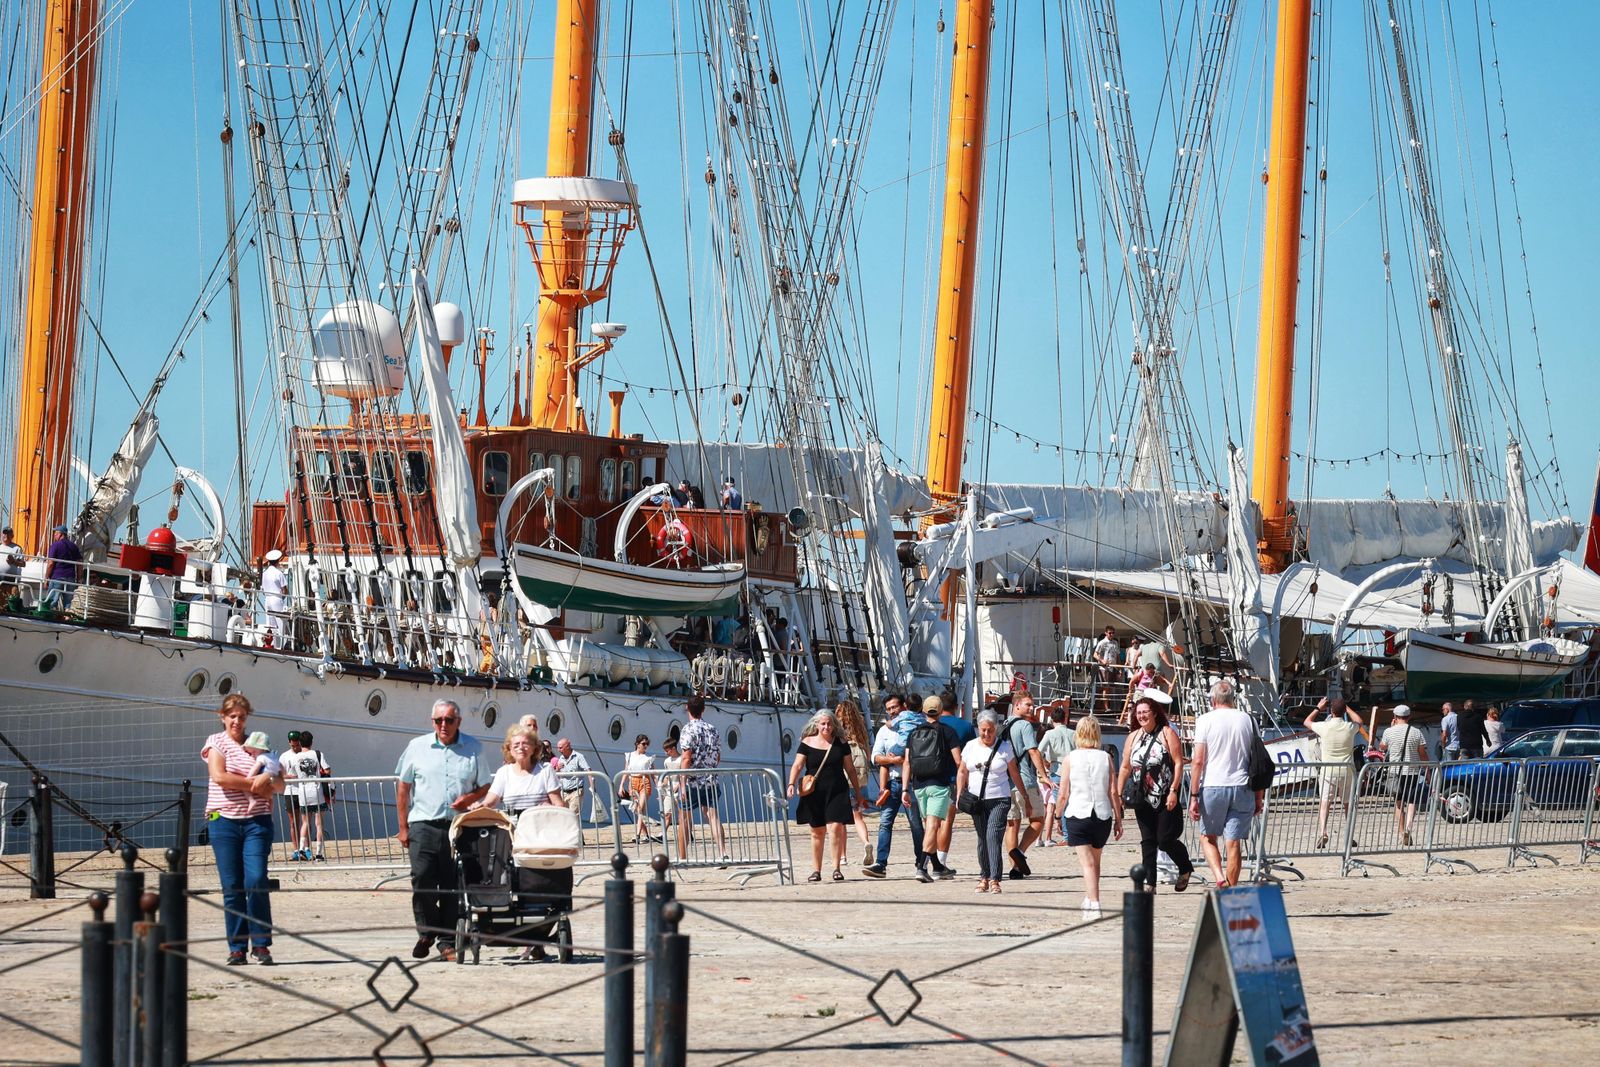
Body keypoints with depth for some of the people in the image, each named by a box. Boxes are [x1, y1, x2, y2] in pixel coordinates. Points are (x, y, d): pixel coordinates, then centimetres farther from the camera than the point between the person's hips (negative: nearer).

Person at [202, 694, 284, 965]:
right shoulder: (216, 742, 5)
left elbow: (280, 785, 15)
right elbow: (219, 776, -12)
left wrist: (268, 779, -8)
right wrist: (254, 784, -7)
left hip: (257, 820, 1)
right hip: (224, 820, -1)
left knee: (256, 882, -10)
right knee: (232, 887, -1)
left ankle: (261, 944, -2)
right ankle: (236, 948, 5)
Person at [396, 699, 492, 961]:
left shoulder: (473, 748, 7)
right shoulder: (417, 747, 7)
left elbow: (485, 787, 13)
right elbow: (403, 787, 10)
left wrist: (470, 798, -9)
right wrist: (403, 827, 5)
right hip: (424, 824, 0)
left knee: (453, 885, 0)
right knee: (422, 880, -9)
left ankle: (448, 941, 8)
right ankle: (426, 932, 9)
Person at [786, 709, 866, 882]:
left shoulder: (840, 744, 6)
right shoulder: (807, 743, 2)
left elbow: (850, 769, 12)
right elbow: (797, 766, -3)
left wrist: (858, 791, 13)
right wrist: (792, 784, -18)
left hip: (837, 792, 0)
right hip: (814, 793, 0)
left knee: (835, 828, -12)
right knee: (817, 832, 6)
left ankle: (836, 868, -6)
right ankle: (816, 871, 15)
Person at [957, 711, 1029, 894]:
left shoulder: (1004, 746, 1)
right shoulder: (971, 746, 8)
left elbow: (1014, 773, 7)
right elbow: (962, 772, 14)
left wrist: (1025, 796, 9)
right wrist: (959, 794, 4)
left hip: (999, 799, -3)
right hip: (976, 800, 3)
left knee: (993, 836, -15)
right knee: (982, 839, 7)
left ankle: (994, 880, -19)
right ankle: (984, 877, 15)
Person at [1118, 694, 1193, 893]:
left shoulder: (1167, 733, -5)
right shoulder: (1133, 737, 10)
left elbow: (1178, 763, -9)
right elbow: (1125, 768, 15)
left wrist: (1174, 791, -17)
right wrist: (1119, 794, 9)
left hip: (1166, 797, -5)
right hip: (1143, 799, 5)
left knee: (1165, 840, -6)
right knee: (1148, 841, 4)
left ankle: (1186, 869, 18)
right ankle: (1149, 883, 6)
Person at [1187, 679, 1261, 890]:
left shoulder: (1206, 720, -2)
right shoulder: (1247, 720, 7)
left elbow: (1198, 761, -7)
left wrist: (1194, 796, -4)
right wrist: (1259, 796, 14)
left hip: (1213, 786, -2)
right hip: (1242, 788, 2)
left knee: (1207, 837, 15)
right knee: (1234, 844, 4)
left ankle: (1219, 877, -7)